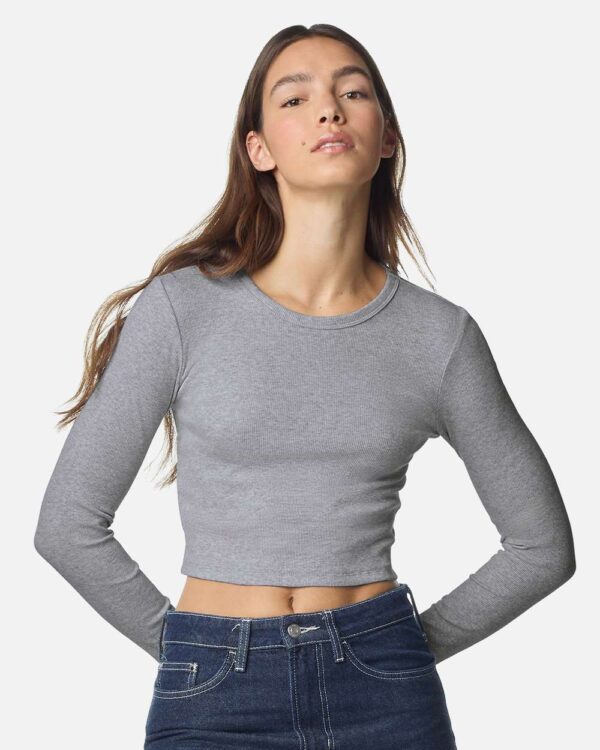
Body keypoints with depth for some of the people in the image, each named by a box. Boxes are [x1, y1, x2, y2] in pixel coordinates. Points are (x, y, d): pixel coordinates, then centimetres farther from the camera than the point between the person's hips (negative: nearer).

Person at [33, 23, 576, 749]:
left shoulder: (442, 334, -2)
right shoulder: (184, 306, -6)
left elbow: (543, 545, 8)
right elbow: (68, 525, -1)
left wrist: (412, 645, 5)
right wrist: (186, 645, 2)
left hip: (387, 691, 1)